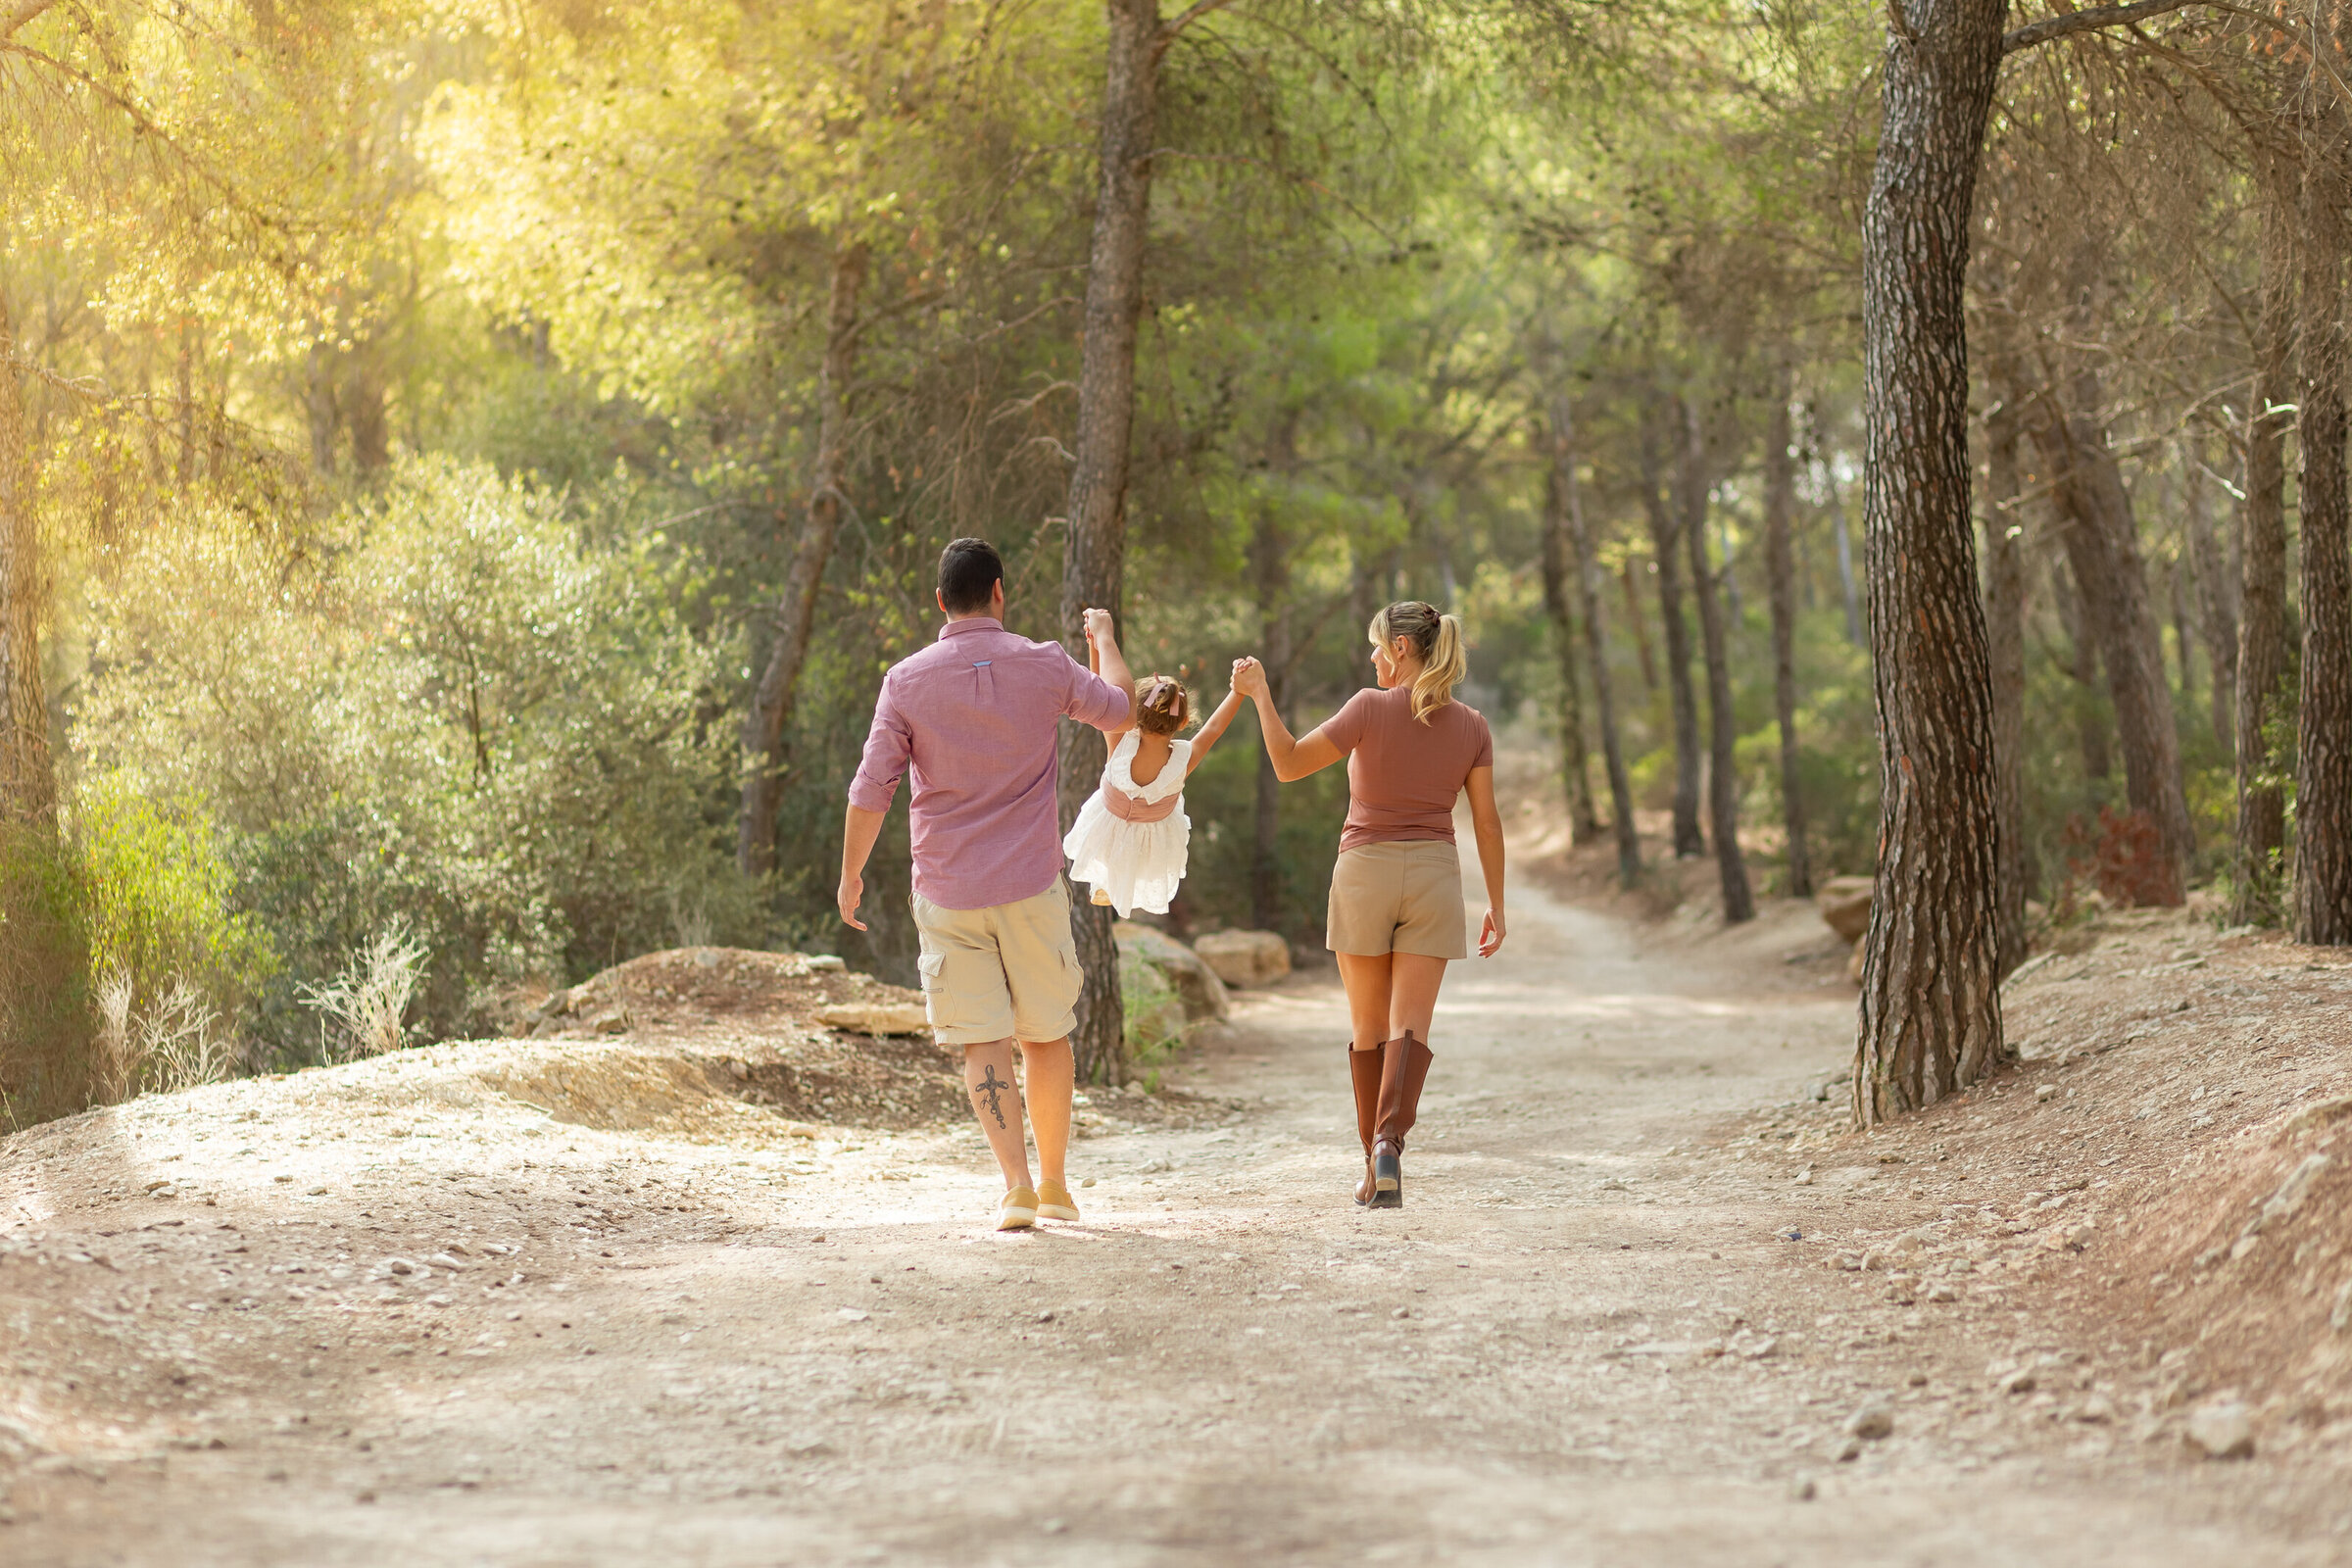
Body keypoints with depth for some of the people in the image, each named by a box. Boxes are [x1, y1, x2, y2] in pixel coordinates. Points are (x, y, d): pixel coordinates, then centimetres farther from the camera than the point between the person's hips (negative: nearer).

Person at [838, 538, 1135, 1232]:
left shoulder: (906, 681, -5)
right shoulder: (1044, 667, -3)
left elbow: (871, 791, -5)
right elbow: (1121, 708, 15)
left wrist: (851, 874, 8)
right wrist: (1106, 640, 33)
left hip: (947, 893, -1)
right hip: (1031, 888, 1)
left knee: (983, 1042, 0)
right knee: (1047, 1034, 14)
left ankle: (1016, 1185, -11)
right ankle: (1054, 1183, 22)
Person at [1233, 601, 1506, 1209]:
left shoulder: (1371, 708, -9)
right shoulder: (1471, 727, 2)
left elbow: (1288, 764, -7)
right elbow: (1487, 822, 2)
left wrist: (1260, 694, 2)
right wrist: (1496, 905, 8)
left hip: (1364, 870, -2)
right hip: (1433, 875, 2)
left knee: (1369, 1027, 11)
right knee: (1410, 1026, -3)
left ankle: (1373, 1167, 14)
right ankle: (1390, 1141, -28)